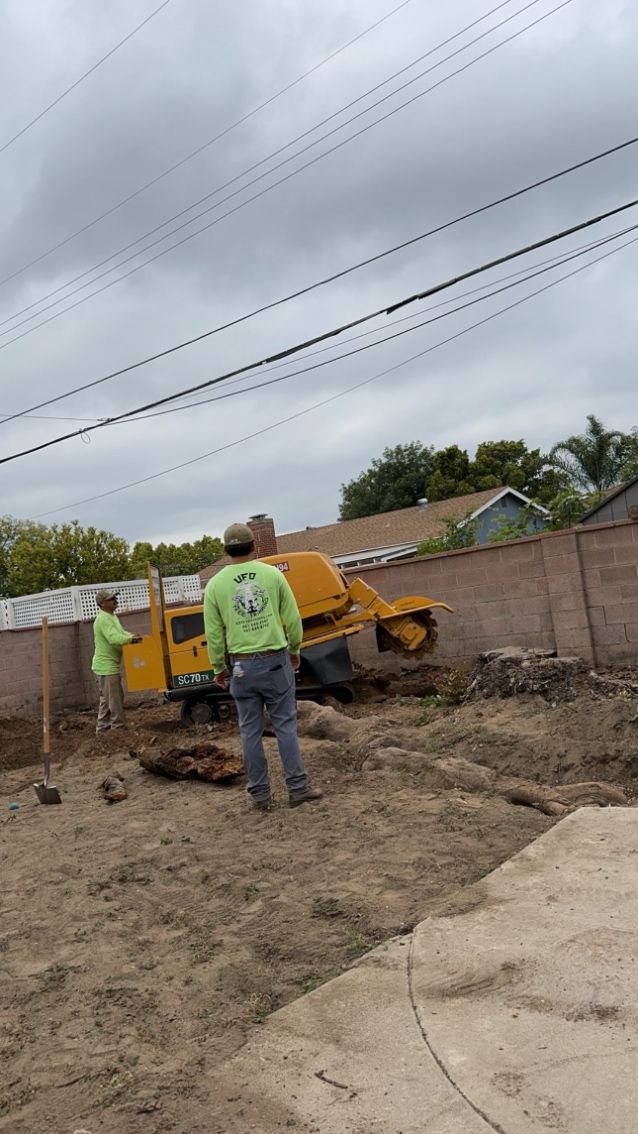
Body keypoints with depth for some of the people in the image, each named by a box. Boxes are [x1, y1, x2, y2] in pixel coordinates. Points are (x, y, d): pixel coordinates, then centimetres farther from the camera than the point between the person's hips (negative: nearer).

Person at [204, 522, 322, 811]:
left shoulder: (215, 584, -1)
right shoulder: (272, 574, -1)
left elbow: (214, 633, 1)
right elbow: (293, 619, 1)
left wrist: (218, 669, 13)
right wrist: (294, 650, 16)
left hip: (242, 665, 1)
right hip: (275, 660, 0)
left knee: (251, 731, 8)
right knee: (285, 725, 6)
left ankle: (260, 793, 15)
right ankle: (297, 788, 9)